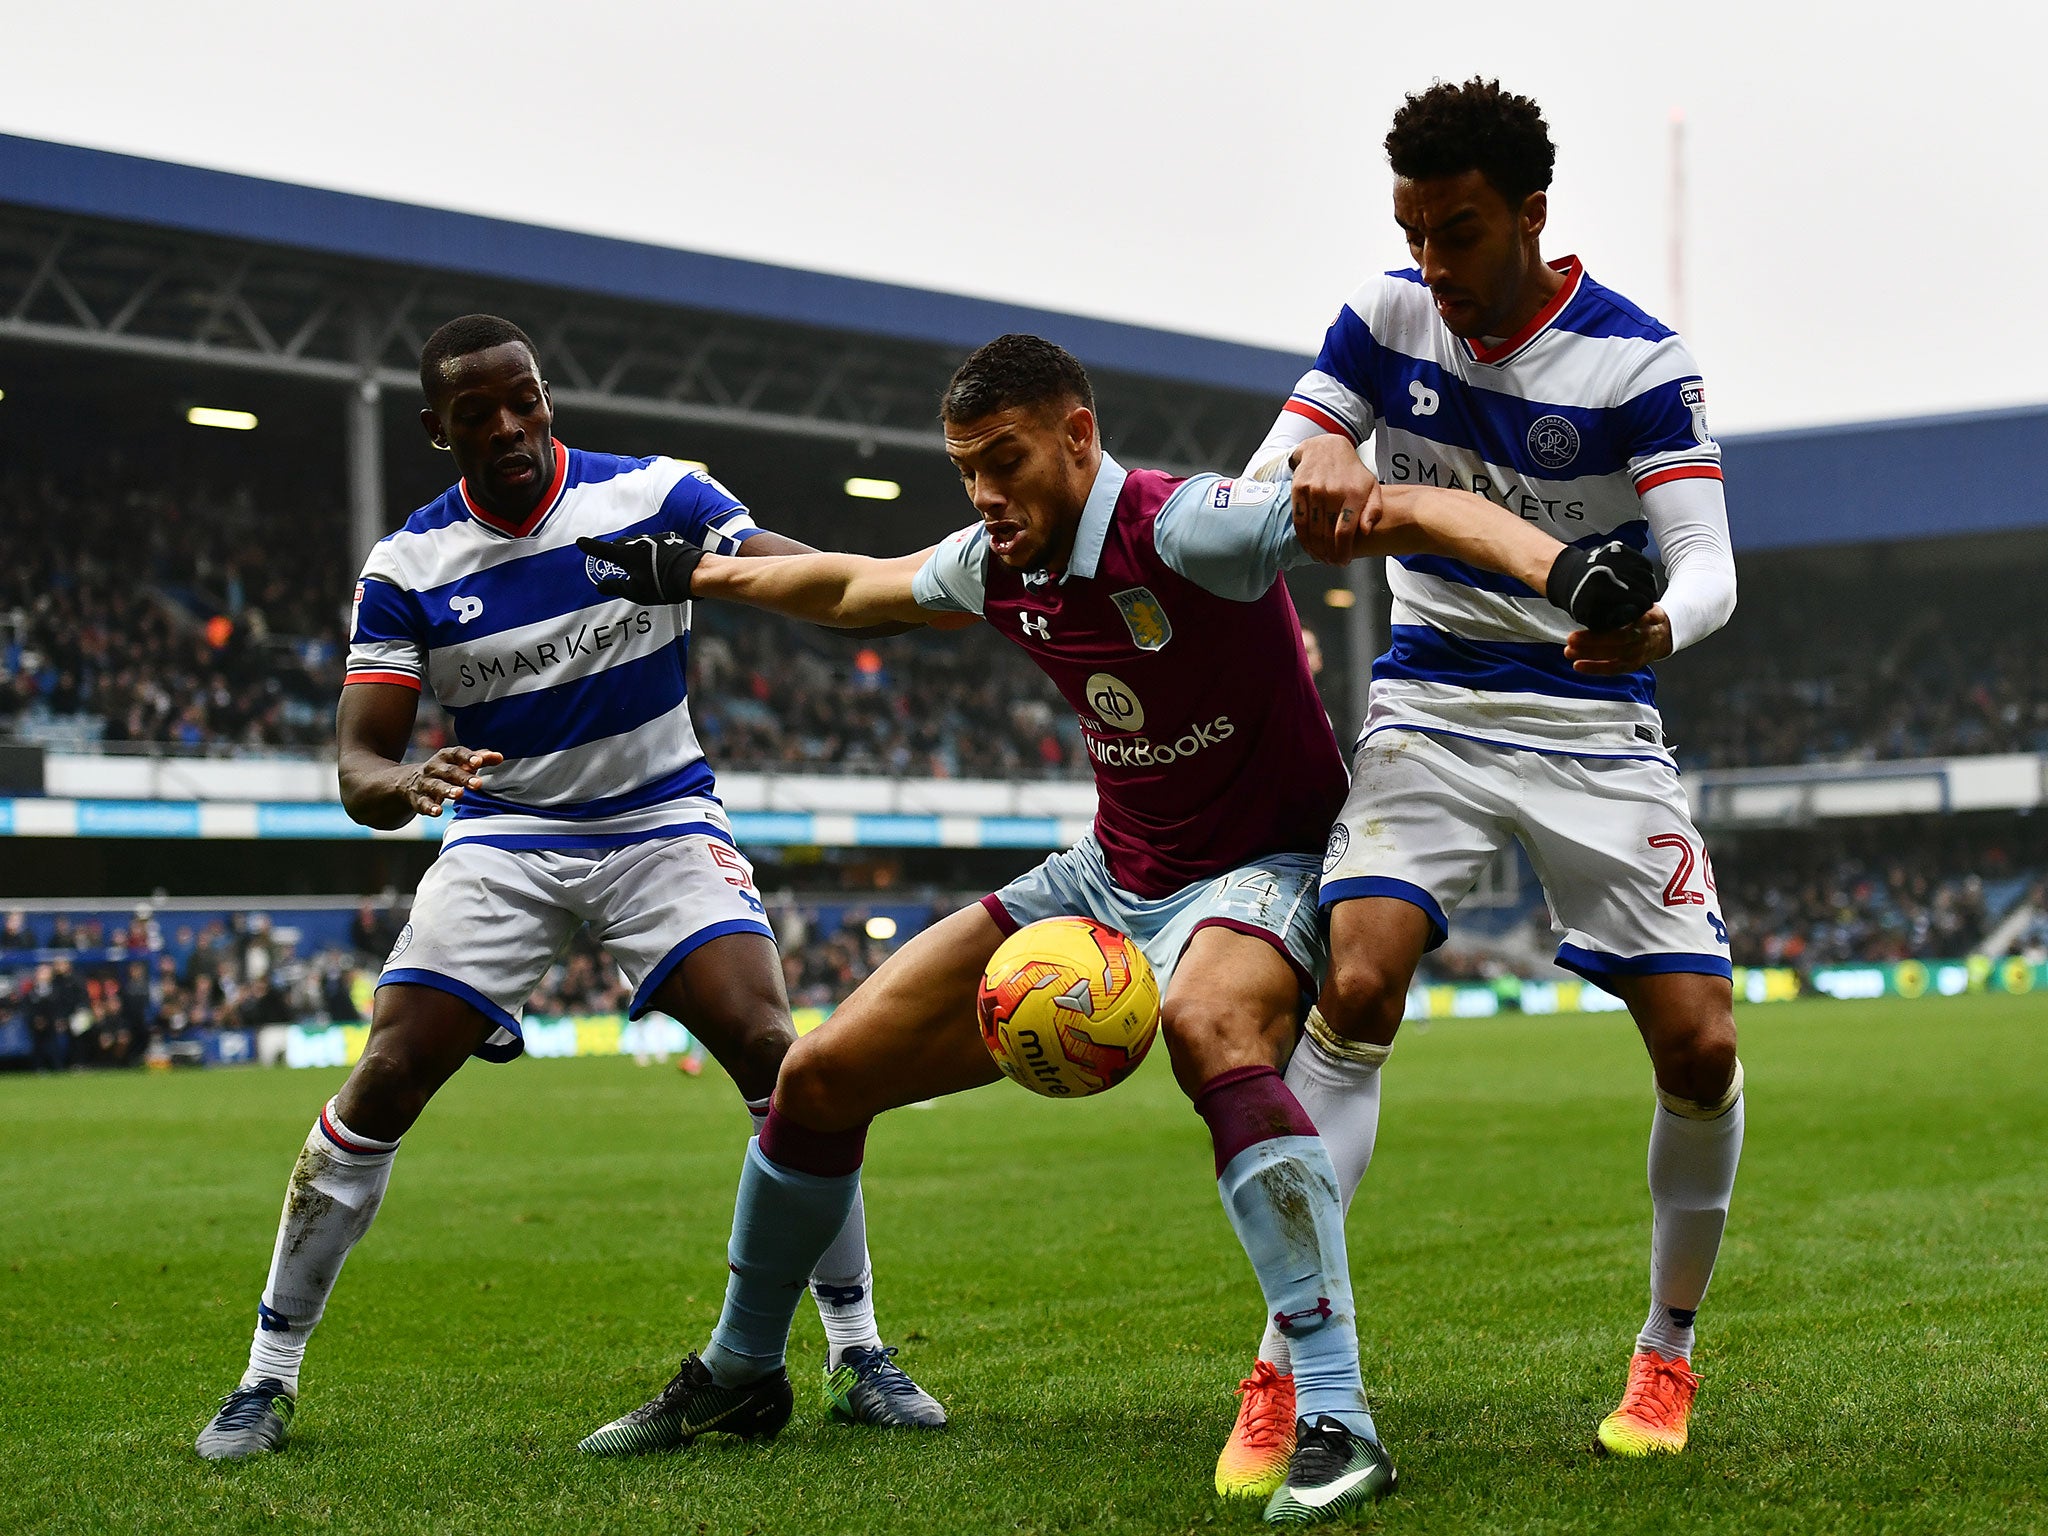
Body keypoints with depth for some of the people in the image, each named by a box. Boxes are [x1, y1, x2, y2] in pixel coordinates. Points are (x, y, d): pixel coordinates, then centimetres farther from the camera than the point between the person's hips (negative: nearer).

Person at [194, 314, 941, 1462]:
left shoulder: (653, 494, -9)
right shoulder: (406, 568, -6)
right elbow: (358, 766, -9)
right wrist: (406, 785, -34)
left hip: (662, 820, -1)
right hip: (504, 837, 1)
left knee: (773, 1050, -19)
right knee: (386, 1082, -11)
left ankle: (859, 1353, -5)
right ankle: (270, 1375, 4)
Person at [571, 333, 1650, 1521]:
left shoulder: (1184, 530, -24)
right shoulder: (994, 567, -2)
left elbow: (1407, 512, -35)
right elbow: (851, 587, 21)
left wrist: (1557, 567, -51)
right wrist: (698, 573, 30)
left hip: (1260, 869, -7)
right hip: (1109, 879, 7)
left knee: (1211, 1031, -44)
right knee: (824, 1075, 3)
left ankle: (1337, 1419, -43)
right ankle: (738, 1376, 26)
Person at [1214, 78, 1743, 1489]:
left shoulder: (1640, 362, -12)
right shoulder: (1385, 319, -3)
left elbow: (1707, 564, -19)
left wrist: (1659, 628, -44)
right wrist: (1317, 460, -29)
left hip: (1596, 725, -1)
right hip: (1431, 714, 1)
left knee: (1700, 1045, -10)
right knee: (1354, 992, -22)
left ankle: (1669, 1351, 16)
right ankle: (1282, 1373, -15)